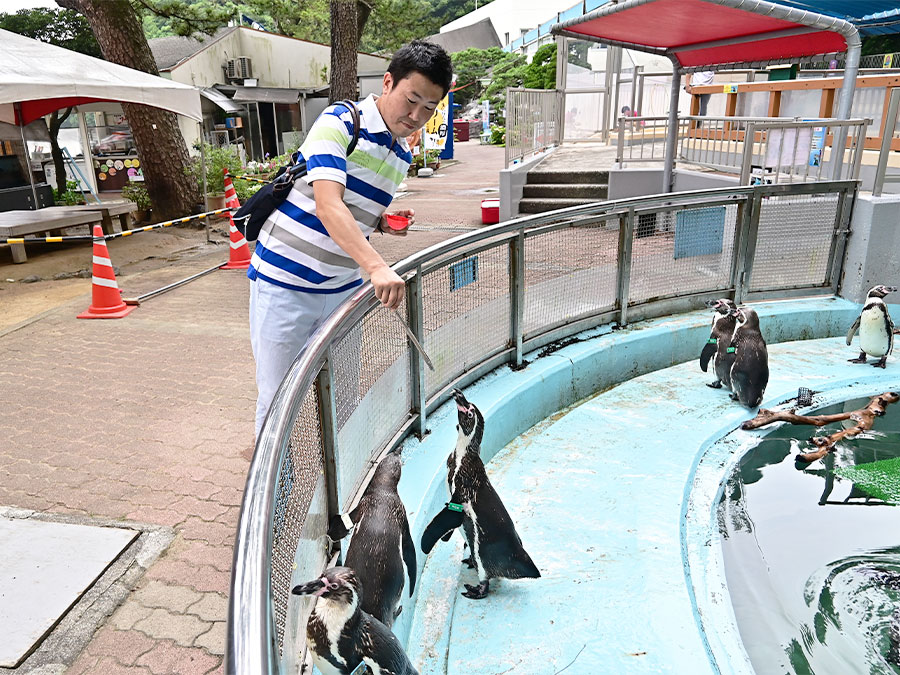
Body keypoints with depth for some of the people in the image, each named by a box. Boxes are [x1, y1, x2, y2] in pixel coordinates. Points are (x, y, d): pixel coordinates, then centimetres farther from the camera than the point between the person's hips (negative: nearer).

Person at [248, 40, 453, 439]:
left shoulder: (403, 156, 10)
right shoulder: (340, 122, -14)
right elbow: (328, 206, -28)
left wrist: (386, 222, 0)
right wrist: (377, 266, -40)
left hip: (343, 289, 7)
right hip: (285, 285, -6)